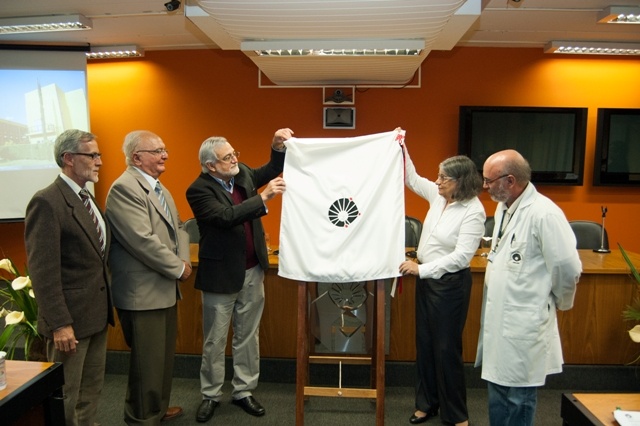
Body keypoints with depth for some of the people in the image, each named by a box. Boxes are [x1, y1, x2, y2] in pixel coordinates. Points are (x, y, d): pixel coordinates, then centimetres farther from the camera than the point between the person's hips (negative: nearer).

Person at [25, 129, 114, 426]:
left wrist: (107, 304, 12)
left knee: (92, 391, 20)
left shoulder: (87, 200, 11)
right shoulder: (47, 202, -16)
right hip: (71, 318, -8)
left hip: (97, 314, 8)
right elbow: (43, 271, -20)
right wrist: (59, 324, -21)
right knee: (66, 398, 8)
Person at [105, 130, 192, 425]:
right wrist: (179, 268, -15)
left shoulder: (158, 187, 13)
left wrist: (184, 260, -4)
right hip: (143, 293, -9)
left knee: (164, 356, 21)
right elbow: (143, 240, -25)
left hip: (166, 288, 9)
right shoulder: (124, 188, -17)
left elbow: (177, 227, 15)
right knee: (148, 361, 5)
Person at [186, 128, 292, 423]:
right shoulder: (199, 190, -16)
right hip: (221, 275, -5)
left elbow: (272, 170, 15)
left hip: (253, 271, 5)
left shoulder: (242, 174, 3)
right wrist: (264, 198, -33)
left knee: (248, 337, 15)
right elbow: (226, 216, -29)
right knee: (215, 341, 11)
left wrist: (279, 147, -3)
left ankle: (244, 391, 30)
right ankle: (210, 395, 29)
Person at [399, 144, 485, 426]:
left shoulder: (473, 211, -20)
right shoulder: (438, 196, 1)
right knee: (424, 344, 15)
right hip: (426, 278, 8)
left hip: (450, 284, -8)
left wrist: (420, 268, -25)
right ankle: (427, 403, 32)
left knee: (446, 348, 4)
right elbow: (412, 179, 18)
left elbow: (461, 256, -24)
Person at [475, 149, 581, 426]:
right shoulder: (504, 207, 7)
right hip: (499, 320, 8)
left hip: (524, 325, -8)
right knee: (498, 394, 21)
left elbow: (568, 269, -16)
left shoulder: (544, 214, -21)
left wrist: (559, 303, -1)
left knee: (517, 401, 8)